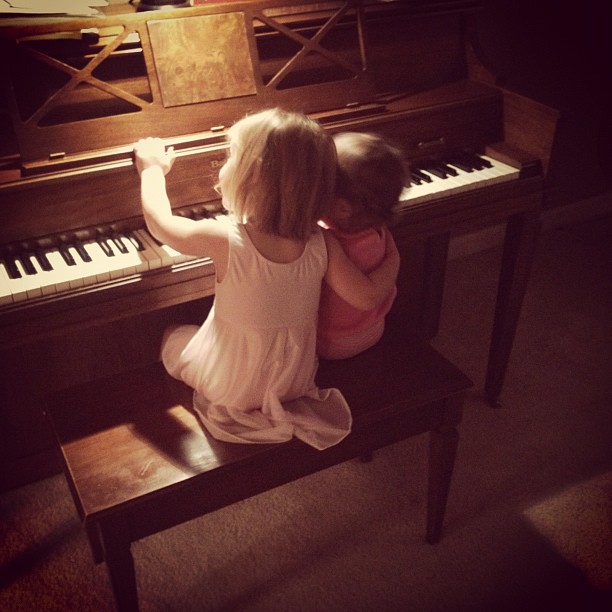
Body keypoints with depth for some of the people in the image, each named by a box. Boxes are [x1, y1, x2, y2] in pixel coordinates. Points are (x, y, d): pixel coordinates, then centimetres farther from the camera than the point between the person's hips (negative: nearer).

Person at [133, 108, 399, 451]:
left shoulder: (225, 241, -29)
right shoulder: (321, 245, -22)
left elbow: (159, 220, -12)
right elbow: (367, 297, -13)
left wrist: (152, 169, 7)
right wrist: (390, 267, 7)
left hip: (231, 387, -3)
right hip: (297, 380, 3)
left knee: (172, 336, 25)